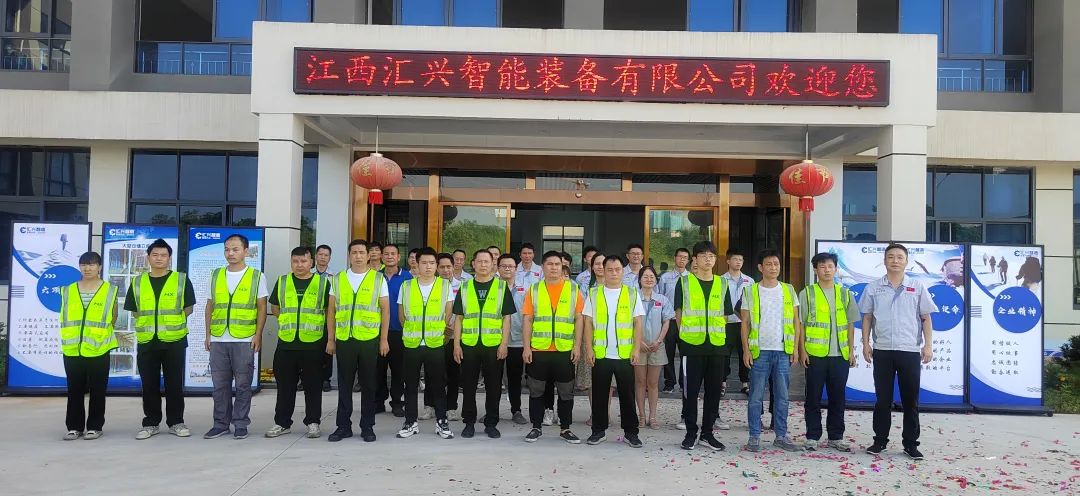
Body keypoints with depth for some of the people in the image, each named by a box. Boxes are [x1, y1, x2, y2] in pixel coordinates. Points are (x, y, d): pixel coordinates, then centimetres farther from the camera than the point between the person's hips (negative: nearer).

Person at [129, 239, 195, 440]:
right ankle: (151, 423, 17)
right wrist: (149, 322, 1)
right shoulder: (137, 282, 9)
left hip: (174, 340, -2)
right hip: (146, 341, 2)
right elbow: (134, 312, 12)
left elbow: (188, 309, 3)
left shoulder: (181, 280, 2)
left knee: (174, 383, 4)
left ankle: (176, 422, 14)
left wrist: (171, 321, -3)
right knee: (149, 384, 7)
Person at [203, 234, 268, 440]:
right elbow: (210, 305, 15)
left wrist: (258, 334, -7)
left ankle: (240, 424, 11)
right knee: (219, 384, 7)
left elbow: (262, 307, 1)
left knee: (243, 384, 2)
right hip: (218, 340, 3)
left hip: (244, 340, -3)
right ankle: (221, 423, 17)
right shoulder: (216, 275, 11)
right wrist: (208, 334, 9)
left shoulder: (256, 276, 2)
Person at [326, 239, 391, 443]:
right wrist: (330, 339, 6)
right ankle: (343, 426, 15)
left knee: (368, 385, 5)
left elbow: (385, 310, 3)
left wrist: (384, 339, -2)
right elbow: (331, 311, 10)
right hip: (344, 340, 2)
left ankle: (367, 426, 15)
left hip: (369, 340, -1)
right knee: (344, 385, 6)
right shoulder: (338, 279, 8)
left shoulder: (378, 279, 3)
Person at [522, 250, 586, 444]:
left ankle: (565, 428, 20)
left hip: (565, 350, 0)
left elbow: (578, 319, 3)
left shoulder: (573, 289, 4)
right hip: (538, 350, 0)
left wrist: (577, 346, -4)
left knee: (566, 392, 7)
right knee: (536, 391, 8)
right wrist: (526, 347, -4)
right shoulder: (534, 290, 4)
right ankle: (536, 427, 21)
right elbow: (528, 320, 3)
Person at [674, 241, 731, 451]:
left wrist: (717, 334, 5)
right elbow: (678, 312, 5)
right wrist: (687, 333, 3)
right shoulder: (684, 282, 1)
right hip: (692, 345, -3)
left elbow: (724, 315, 14)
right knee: (691, 390, 1)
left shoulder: (722, 284, 11)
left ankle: (707, 432, 19)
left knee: (713, 390, 8)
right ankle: (691, 432, 12)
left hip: (717, 345, 3)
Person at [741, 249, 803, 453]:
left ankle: (781, 436, 16)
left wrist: (795, 347, 2)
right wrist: (746, 350, -5)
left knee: (782, 396, 7)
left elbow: (796, 321, 10)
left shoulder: (788, 290, 9)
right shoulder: (750, 291, 3)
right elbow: (745, 322, 2)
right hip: (759, 351, -2)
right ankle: (754, 436, 8)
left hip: (783, 351, 2)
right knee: (756, 396, 1)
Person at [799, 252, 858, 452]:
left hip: (840, 354, 3)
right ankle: (813, 437, 11)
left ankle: (836, 437, 19)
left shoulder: (845, 293, 10)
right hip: (815, 354, -3)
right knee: (814, 398, 3)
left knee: (837, 397, 9)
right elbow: (800, 324, 1)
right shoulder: (807, 293, 1)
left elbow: (850, 324, 13)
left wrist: (851, 350, 7)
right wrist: (802, 350, -5)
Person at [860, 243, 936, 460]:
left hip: (910, 351, 0)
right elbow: (867, 317, 9)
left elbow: (926, 318, 5)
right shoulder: (873, 287, 5)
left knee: (911, 400, 5)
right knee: (882, 398, 7)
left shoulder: (917, 287, 3)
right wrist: (866, 343, 2)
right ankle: (880, 440, 16)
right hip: (882, 350, 1)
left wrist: (928, 345, -3)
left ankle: (911, 443, 14)